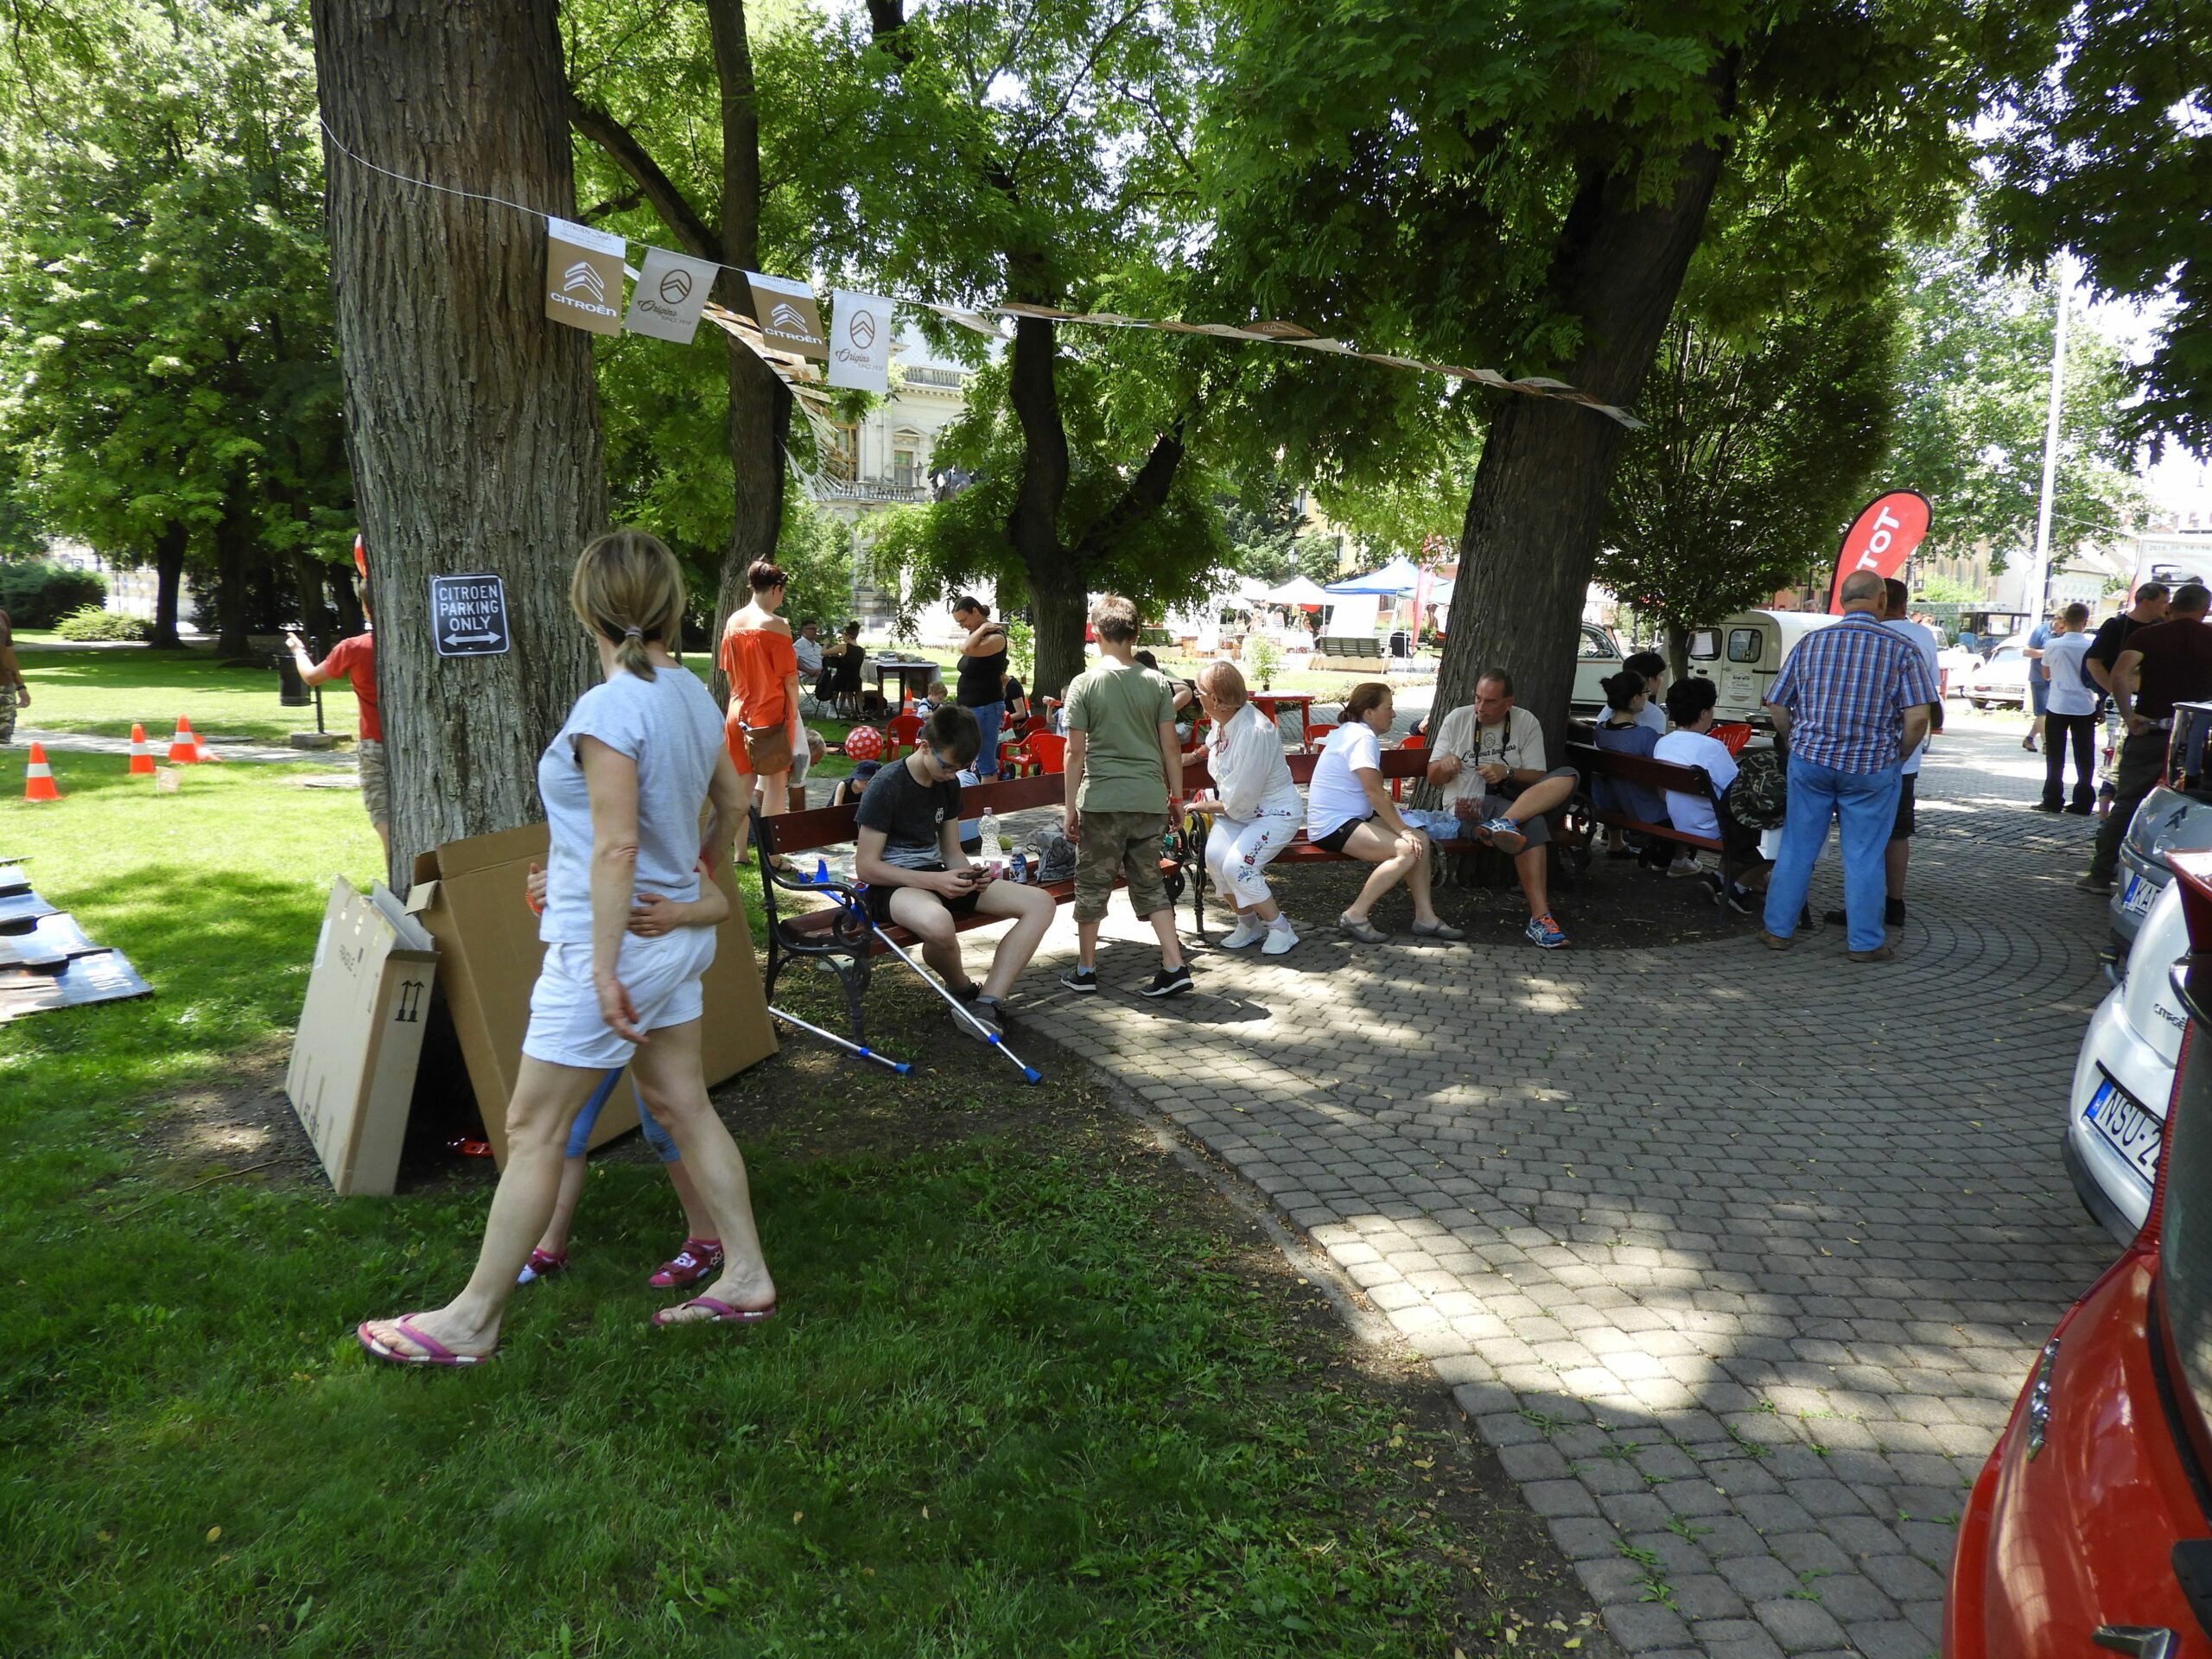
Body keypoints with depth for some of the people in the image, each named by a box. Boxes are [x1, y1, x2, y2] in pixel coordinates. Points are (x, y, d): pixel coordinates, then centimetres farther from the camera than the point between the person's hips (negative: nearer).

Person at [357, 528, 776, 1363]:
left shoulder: (609, 708, -21)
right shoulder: (693, 694, 4)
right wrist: (710, 885, 32)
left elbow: (616, 847, -24)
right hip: (676, 936, 9)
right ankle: (746, 1276, 25)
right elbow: (734, 803, 16)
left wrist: (603, 967, -20)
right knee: (683, 1107, 17)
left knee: (532, 1131, 3)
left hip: (622, 938, -8)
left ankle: (473, 1321, 16)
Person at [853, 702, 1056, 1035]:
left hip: (937, 878, 8)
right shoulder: (887, 785, -14)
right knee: (938, 924, -44)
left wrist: (971, 874, -9)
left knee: (1040, 903, -9)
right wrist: (934, 881, -24)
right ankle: (962, 990, -8)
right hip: (891, 885, -8)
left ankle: (987, 1004, -21)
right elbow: (865, 866, -16)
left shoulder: (949, 783, 8)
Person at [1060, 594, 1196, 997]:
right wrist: (1176, 796, 13)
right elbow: (1170, 746, 3)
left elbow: (1076, 751, -6)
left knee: (1093, 884, 10)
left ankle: (1085, 970, 19)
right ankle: (1174, 966, 7)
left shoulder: (1085, 684, -6)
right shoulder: (1156, 683, 2)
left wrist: (1070, 807, 0)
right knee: (1149, 882, 13)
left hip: (1102, 801, -3)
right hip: (1150, 800, 3)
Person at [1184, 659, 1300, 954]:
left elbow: (1240, 801, -24)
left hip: (1274, 812, -7)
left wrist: (1207, 806, -9)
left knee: (1236, 866, -25)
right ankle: (1248, 924, 3)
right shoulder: (1222, 720, -4)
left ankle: (1280, 929, -4)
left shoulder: (1254, 732, -30)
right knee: (1215, 856, -18)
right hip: (1237, 808, 7)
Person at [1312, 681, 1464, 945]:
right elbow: (1375, 792, -21)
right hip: (1333, 825, -10)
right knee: (1408, 849, -24)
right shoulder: (1363, 738, -15)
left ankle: (1425, 917, 2)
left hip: (1350, 818, 10)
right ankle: (1356, 916, -17)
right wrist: (1402, 829, -16)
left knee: (1421, 841, 0)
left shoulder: (1351, 731, 15)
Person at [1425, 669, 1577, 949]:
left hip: (1516, 801, 3)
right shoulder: (1457, 719, 4)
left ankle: (1505, 823, -45)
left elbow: (1539, 778, 3)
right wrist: (1444, 767, -18)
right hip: (1467, 808, -3)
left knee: (1567, 777, -23)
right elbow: (1433, 777, 7)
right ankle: (1539, 917, -44)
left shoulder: (1527, 723, 5)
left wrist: (1508, 773, -18)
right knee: (1532, 824, -34)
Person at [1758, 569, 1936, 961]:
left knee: (1797, 848, 12)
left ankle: (1779, 929, 18)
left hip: (1810, 762, 2)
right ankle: (1866, 943, 14)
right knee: (1864, 856, 6)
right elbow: (1917, 717, -12)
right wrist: (1898, 757, 4)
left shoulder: (1811, 642, 2)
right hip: (1872, 768, -2)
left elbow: (1776, 705, 4)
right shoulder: (1902, 649, -6)